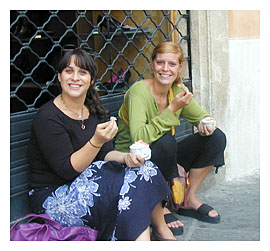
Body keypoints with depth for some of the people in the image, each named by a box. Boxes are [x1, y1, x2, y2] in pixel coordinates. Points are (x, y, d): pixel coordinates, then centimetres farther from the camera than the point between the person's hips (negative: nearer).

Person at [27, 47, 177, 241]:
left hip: (87, 182, 7)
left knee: (144, 169, -9)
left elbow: (105, 154, 4)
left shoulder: (94, 110, 6)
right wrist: (96, 141, -33)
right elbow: (67, 170, -21)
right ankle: (161, 231, -7)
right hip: (53, 196, -7)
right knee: (127, 188, -25)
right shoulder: (48, 117, -17)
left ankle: (162, 230, 5)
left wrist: (127, 157, -18)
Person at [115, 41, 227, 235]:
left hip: (163, 160, 6)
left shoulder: (179, 91, -3)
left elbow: (203, 116, 8)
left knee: (216, 138, -7)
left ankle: (189, 200, 3)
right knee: (165, 141, -35)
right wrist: (172, 109, -34)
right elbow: (138, 138, -34)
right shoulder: (139, 91, -21)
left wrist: (206, 124, -16)